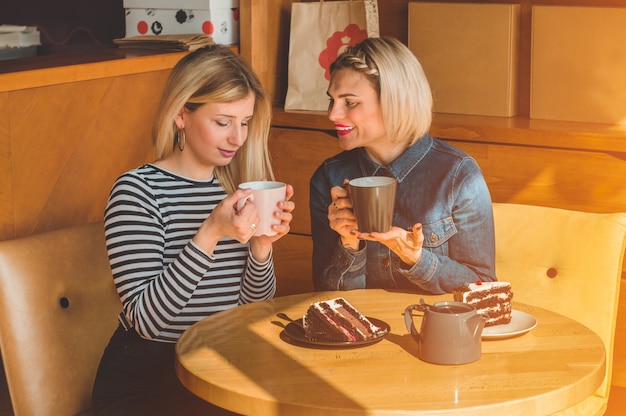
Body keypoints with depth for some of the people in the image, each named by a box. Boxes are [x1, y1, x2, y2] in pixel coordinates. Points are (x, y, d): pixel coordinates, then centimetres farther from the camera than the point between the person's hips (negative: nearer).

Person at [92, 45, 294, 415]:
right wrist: (211, 234, -28)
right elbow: (144, 319, -20)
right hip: (146, 377, -6)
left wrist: (262, 245, -11)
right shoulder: (137, 191, -11)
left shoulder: (242, 187, 7)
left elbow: (256, 308, 8)